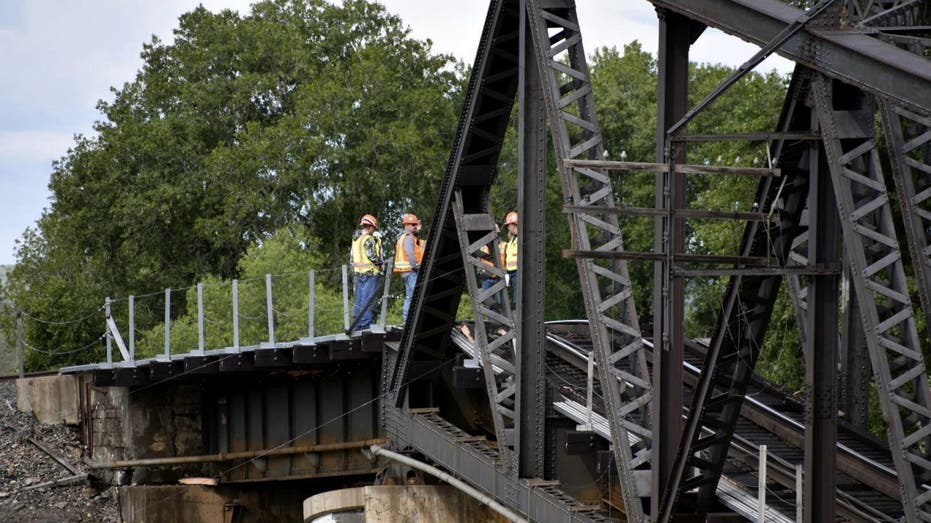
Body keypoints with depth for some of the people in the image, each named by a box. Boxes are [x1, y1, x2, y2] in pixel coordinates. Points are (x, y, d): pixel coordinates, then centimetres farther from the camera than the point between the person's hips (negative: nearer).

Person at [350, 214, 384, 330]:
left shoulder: (355, 240, 15)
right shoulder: (368, 239, -11)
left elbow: (352, 258, 18)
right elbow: (372, 255, -17)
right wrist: (381, 261, -1)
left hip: (358, 272, 9)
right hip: (370, 272, -9)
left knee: (359, 299, 11)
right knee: (368, 299, -9)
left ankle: (357, 324, 13)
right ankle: (366, 323, -12)